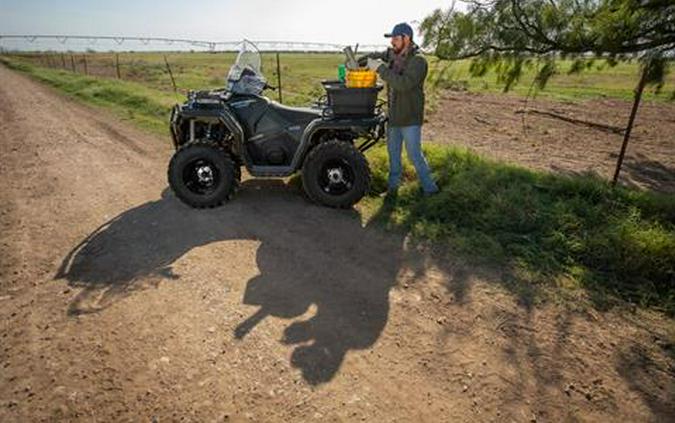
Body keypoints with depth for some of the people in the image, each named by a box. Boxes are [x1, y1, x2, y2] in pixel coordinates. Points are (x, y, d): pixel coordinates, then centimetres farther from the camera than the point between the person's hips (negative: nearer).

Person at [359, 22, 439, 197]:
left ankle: (429, 188, 14)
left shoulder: (418, 61, -18)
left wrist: (380, 68, -31)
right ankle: (393, 185, 31)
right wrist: (355, 63, 5)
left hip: (410, 118, -7)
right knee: (393, 152, 16)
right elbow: (374, 57, 22)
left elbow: (404, 84, -33)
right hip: (394, 115, 8)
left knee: (415, 154, -1)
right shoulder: (393, 54, 3)